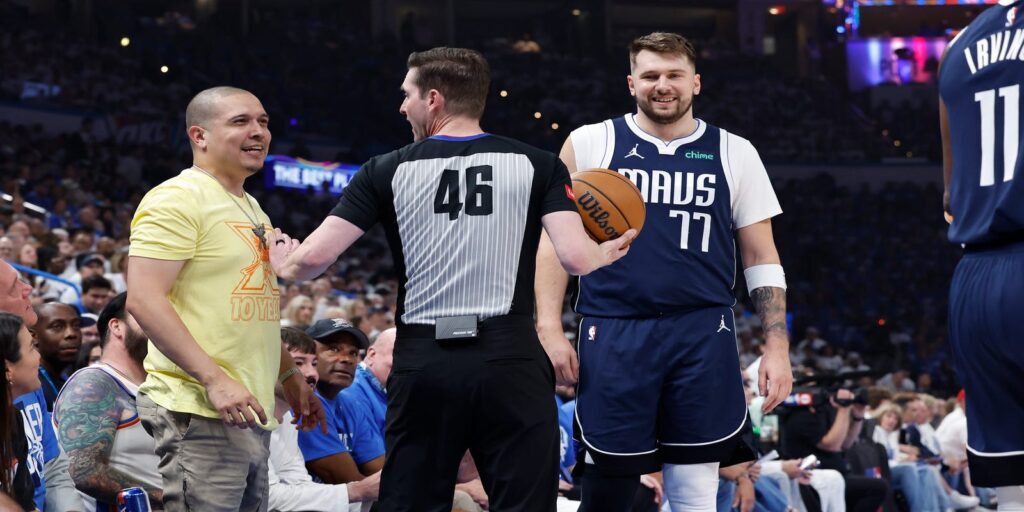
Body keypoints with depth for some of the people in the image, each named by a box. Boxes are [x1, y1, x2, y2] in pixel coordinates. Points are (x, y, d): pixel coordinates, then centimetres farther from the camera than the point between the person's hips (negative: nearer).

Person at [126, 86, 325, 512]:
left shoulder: (251, 209, 20)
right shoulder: (177, 199, -8)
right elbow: (143, 299, -18)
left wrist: (290, 376, 21)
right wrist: (214, 378, -23)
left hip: (249, 415, 9)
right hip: (198, 416, -9)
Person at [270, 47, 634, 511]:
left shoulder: (388, 171, 4)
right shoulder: (537, 165, 3)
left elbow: (315, 257, 0)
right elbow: (576, 257, -7)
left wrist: (284, 266, 23)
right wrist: (607, 252, 16)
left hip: (422, 362, 1)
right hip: (510, 358, -1)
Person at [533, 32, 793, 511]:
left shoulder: (734, 153, 8)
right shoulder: (590, 144, 5)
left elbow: (762, 258, 10)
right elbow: (554, 239, 7)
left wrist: (777, 346, 2)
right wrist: (550, 328, -4)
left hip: (703, 337, 1)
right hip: (614, 335, -1)